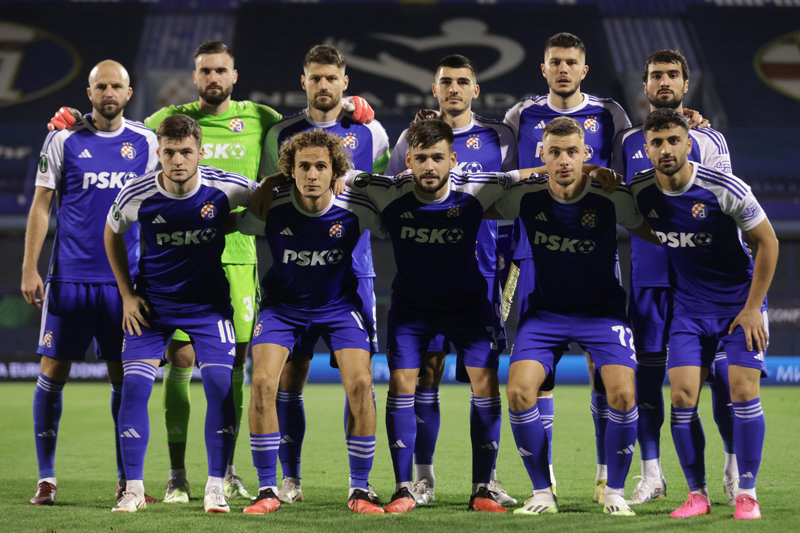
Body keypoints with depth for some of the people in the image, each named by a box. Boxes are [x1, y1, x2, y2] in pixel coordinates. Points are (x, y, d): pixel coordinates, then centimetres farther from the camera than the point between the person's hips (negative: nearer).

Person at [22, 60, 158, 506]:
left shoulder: (146, 143, 7)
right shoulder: (64, 140, 2)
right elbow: (41, 205, 4)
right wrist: (29, 269, -3)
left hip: (125, 280, 1)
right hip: (69, 276, -1)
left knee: (125, 377, 3)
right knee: (53, 373, -1)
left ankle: (126, 480, 10)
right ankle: (46, 478, 7)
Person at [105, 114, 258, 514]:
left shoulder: (227, 188, -16)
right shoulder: (136, 195, -14)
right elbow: (112, 233, 6)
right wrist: (127, 294, 3)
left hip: (209, 302, 0)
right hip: (151, 303, 0)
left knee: (220, 384, -13)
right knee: (134, 384, -11)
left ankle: (215, 488, -2)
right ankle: (133, 489, -1)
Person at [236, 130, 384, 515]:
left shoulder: (356, 210, -21)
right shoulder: (270, 209, -22)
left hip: (339, 302, 0)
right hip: (282, 303, 0)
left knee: (360, 384, -16)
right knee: (262, 382, -17)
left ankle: (359, 491, -1)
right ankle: (267, 490, -4)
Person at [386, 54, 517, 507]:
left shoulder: (498, 139, 9)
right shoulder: (412, 139, 9)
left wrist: (504, 265, 4)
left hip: (480, 271, 0)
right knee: (426, 370, -1)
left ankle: (487, 476, 5)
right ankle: (423, 477, 5)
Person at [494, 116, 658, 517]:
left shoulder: (611, 198, -17)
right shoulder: (525, 196, -12)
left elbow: (658, 233, -2)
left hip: (602, 311, -1)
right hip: (545, 310, 2)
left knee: (622, 394, -21)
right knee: (518, 391, -18)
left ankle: (614, 491, 2)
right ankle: (542, 493, -1)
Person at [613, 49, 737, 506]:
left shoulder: (709, 141, 6)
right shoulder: (627, 143, 13)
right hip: (647, 275, 2)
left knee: (721, 369, -6)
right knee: (647, 372, 1)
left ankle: (735, 469, 5)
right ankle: (651, 474, 8)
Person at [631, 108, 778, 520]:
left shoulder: (725, 189, -19)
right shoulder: (640, 192, -9)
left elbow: (767, 242, -9)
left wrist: (753, 307, -9)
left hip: (739, 301, -3)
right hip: (689, 306, 3)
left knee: (743, 393, -11)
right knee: (682, 398, -7)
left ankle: (746, 494, 0)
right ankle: (697, 494, 5)